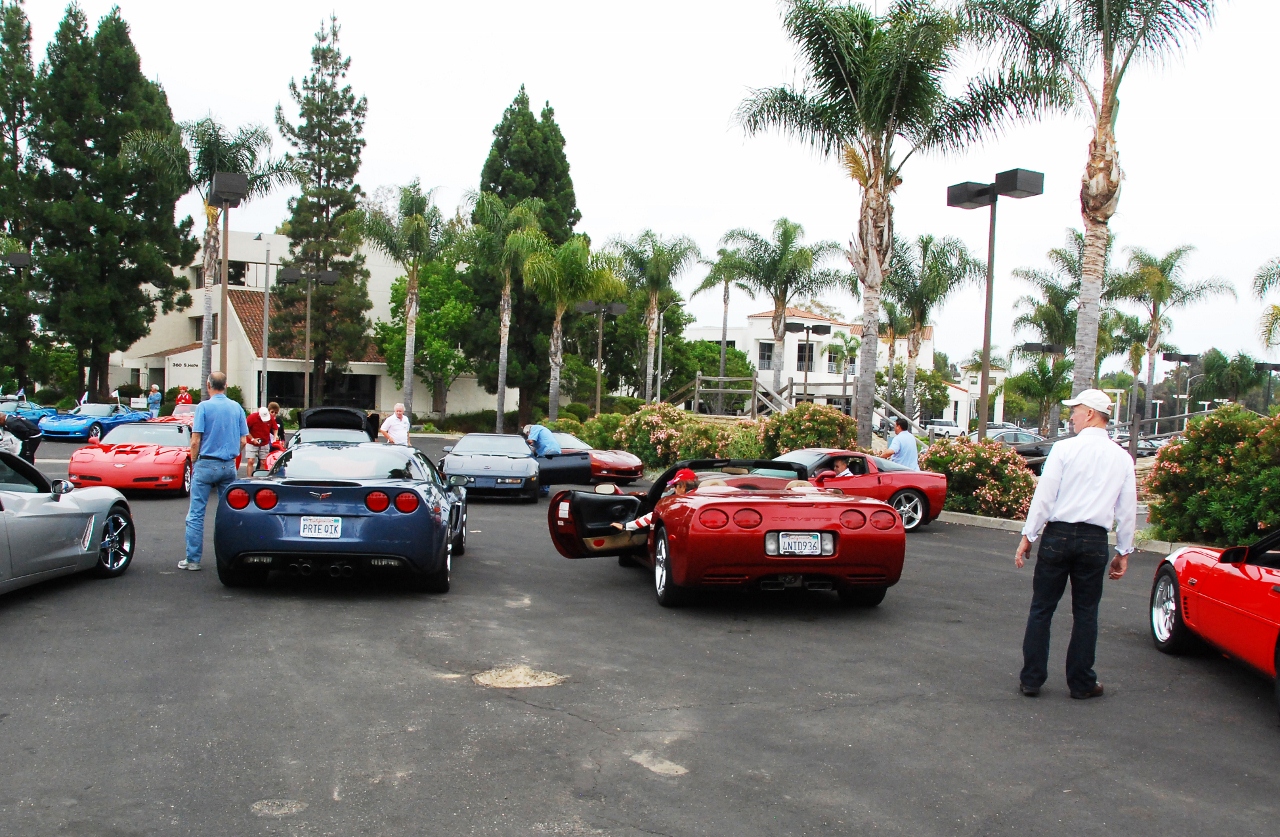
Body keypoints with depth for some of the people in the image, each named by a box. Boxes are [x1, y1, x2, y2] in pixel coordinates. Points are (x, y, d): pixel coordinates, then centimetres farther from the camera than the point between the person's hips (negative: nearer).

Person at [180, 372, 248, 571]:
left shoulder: (204, 406, -7)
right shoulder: (237, 408, 5)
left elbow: (196, 441, -10)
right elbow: (243, 441, 6)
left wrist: (194, 461, 5)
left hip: (207, 464, -4)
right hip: (229, 466, 4)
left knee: (196, 514, 1)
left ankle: (192, 560, 2)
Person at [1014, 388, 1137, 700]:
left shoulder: (1065, 449, -6)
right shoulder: (1122, 458, 5)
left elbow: (1044, 497, -7)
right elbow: (1127, 509, 7)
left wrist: (1028, 537, -1)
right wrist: (1123, 552, 16)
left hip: (1058, 535, -3)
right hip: (1095, 542, 3)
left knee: (1041, 609, 5)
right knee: (1085, 613, 12)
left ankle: (1031, 679, 10)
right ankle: (1081, 683, 19)